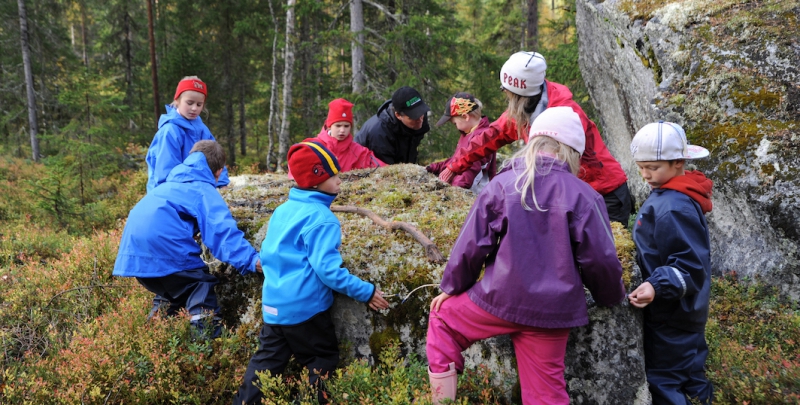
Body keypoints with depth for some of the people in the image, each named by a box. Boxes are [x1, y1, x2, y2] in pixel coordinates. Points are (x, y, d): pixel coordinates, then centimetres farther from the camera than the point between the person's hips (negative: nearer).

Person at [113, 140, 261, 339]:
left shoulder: (171, 184, 29)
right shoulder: (204, 190, 6)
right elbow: (222, 231, -11)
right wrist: (251, 260, -21)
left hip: (135, 252, 8)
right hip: (165, 250, -8)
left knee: (175, 299, 25)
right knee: (201, 292, -4)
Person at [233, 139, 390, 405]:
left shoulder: (283, 210, 9)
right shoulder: (321, 218, -16)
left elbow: (267, 255, 18)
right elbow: (327, 269, -21)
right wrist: (366, 292, -15)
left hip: (273, 304, 8)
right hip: (305, 308, -8)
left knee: (266, 362, 17)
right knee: (322, 364, 8)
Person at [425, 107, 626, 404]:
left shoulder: (501, 185, -3)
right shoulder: (583, 196, -5)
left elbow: (470, 246, -2)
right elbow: (600, 259, -4)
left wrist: (452, 287, 14)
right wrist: (612, 297, 17)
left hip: (500, 299, -1)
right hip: (553, 310, 1)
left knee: (443, 318, 24)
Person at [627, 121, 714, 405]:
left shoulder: (673, 208, -26)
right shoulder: (668, 196, 5)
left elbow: (691, 266, -27)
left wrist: (657, 287, -40)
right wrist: (653, 285, 14)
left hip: (669, 316, -10)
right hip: (685, 312, 10)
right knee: (690, 378, 22)